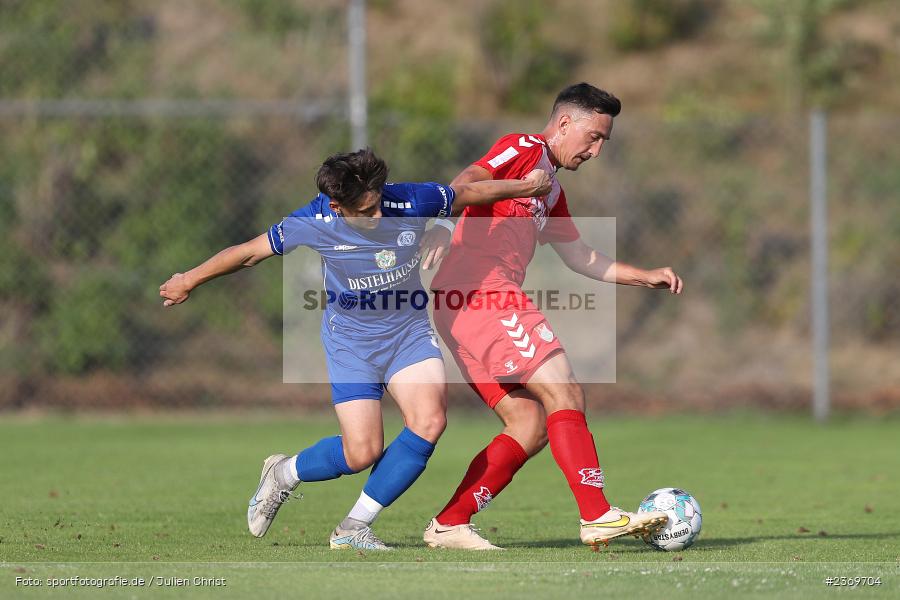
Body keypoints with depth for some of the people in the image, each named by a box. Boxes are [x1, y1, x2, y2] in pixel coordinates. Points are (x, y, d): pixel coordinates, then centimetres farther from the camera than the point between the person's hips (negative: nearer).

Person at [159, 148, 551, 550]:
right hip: (350, 339, -2)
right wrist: (190, 281, 4)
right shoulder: (315, 223, -22)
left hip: (408, 330, 2)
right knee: (363, 452, -14)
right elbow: (251, 252, -8)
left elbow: (468, 193, 1)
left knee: (429, 422, -23)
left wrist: (524, 186, 11)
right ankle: (282, 474, 20)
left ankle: (354, 527, -7)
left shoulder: (411, 202, -19)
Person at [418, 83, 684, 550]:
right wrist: (441, 228, -36)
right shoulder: (523, 149, -1)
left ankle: (449, 525, 3)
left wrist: (645, 277, 30)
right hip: (480, 287, -10)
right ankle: (598, 517, -19)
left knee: (530, 425, 5)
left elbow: (581, 258, 37)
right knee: (564, 394, -14)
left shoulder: (551, 190, 29)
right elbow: (469, 181, -18)